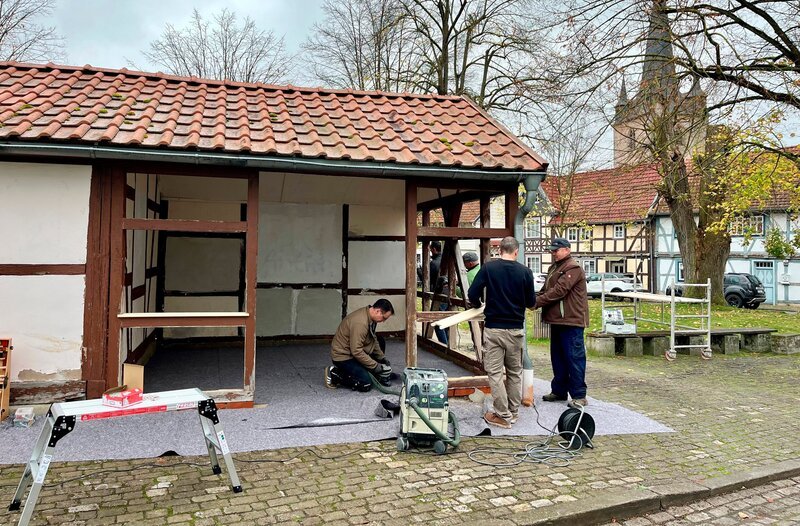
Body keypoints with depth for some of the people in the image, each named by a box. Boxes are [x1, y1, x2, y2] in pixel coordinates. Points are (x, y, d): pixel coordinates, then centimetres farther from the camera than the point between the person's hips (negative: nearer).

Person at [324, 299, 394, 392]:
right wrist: (376, 367, -23)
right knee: (366, 384, -18)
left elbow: (373, 339, 13)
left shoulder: (370, 316, -1)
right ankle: (334, 374, -4)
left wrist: (383, 358, 9)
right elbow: (357, 352, -30)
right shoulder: (360, 322, -31)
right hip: (342, 356, -10)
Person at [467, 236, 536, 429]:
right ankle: (513, 412, 26)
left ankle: (503, 415, 7)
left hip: (493, 328, -2)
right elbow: (531, 302, 3)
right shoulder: (525, 272, -2)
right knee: (515, 372, 16)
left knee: (495, 372, 5)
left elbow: (472, 294, -9)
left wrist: (479, 306, 12)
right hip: (515, 329, 2)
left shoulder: (488, 268, -6)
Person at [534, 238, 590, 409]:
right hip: (557, 320, 10)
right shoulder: (554, 267, 18)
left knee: (574, 358, -5)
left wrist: (537, 302, -20)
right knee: (558, 357, 15)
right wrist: (535, 299, -1)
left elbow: (559, 291, -22)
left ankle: (579, 395, 1)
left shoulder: (573, 268, -13)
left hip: (571, 320, -10)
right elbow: (545, 290, 18)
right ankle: (559, 391, 25)